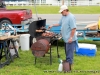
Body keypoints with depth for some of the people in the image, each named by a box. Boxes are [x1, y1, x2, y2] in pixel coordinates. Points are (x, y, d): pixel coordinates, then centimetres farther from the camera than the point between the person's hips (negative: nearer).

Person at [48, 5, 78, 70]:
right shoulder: (63, 17, 11)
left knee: (69, 53, -5)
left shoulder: (71, 17, -19)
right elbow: (59, 23, 28)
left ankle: (69, 65, -1)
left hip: (70, 39, -9)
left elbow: (74, 28, -23)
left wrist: (71, 37, -23)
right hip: (65, 38, 9)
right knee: (67, 52, 18)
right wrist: (52, 25, 24)